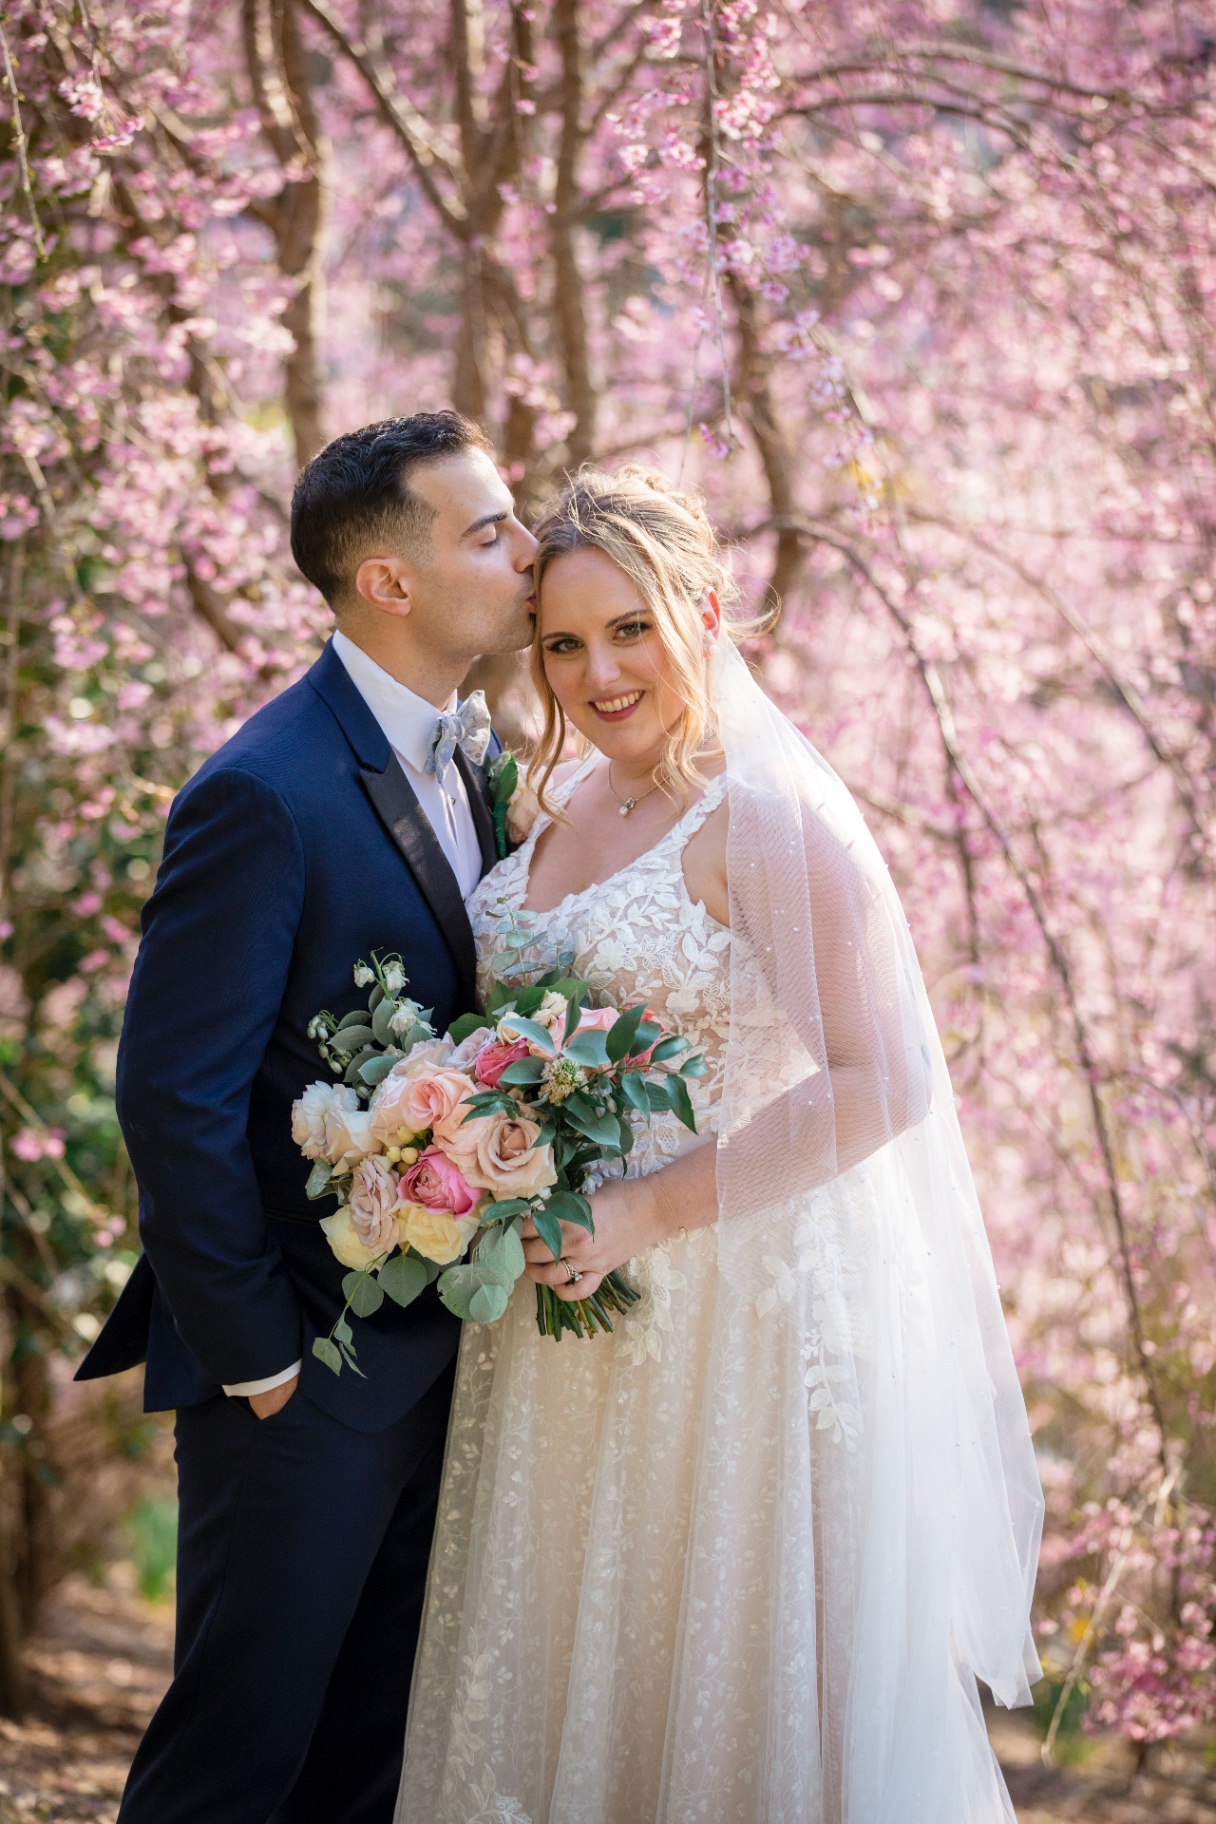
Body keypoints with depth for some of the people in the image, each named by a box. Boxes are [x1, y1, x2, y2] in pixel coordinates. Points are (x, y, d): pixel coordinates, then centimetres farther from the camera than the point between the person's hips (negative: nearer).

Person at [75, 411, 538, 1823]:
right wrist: (253, 1355, -16)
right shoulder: (265, 793, -20)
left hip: (435, 1339, 8)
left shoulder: (472, 753, 7)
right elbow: (173, 1097, -20)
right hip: (306, 1364, -8)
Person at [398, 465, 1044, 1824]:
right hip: (572, 1303, 7)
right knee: (571, 1674, 15)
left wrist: (647, 1215, -23)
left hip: (742, 1305, -7)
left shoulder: (770, 815, -15)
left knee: (736, 1687, 6)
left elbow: (881, 1080, -21)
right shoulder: (566, 806, 8)